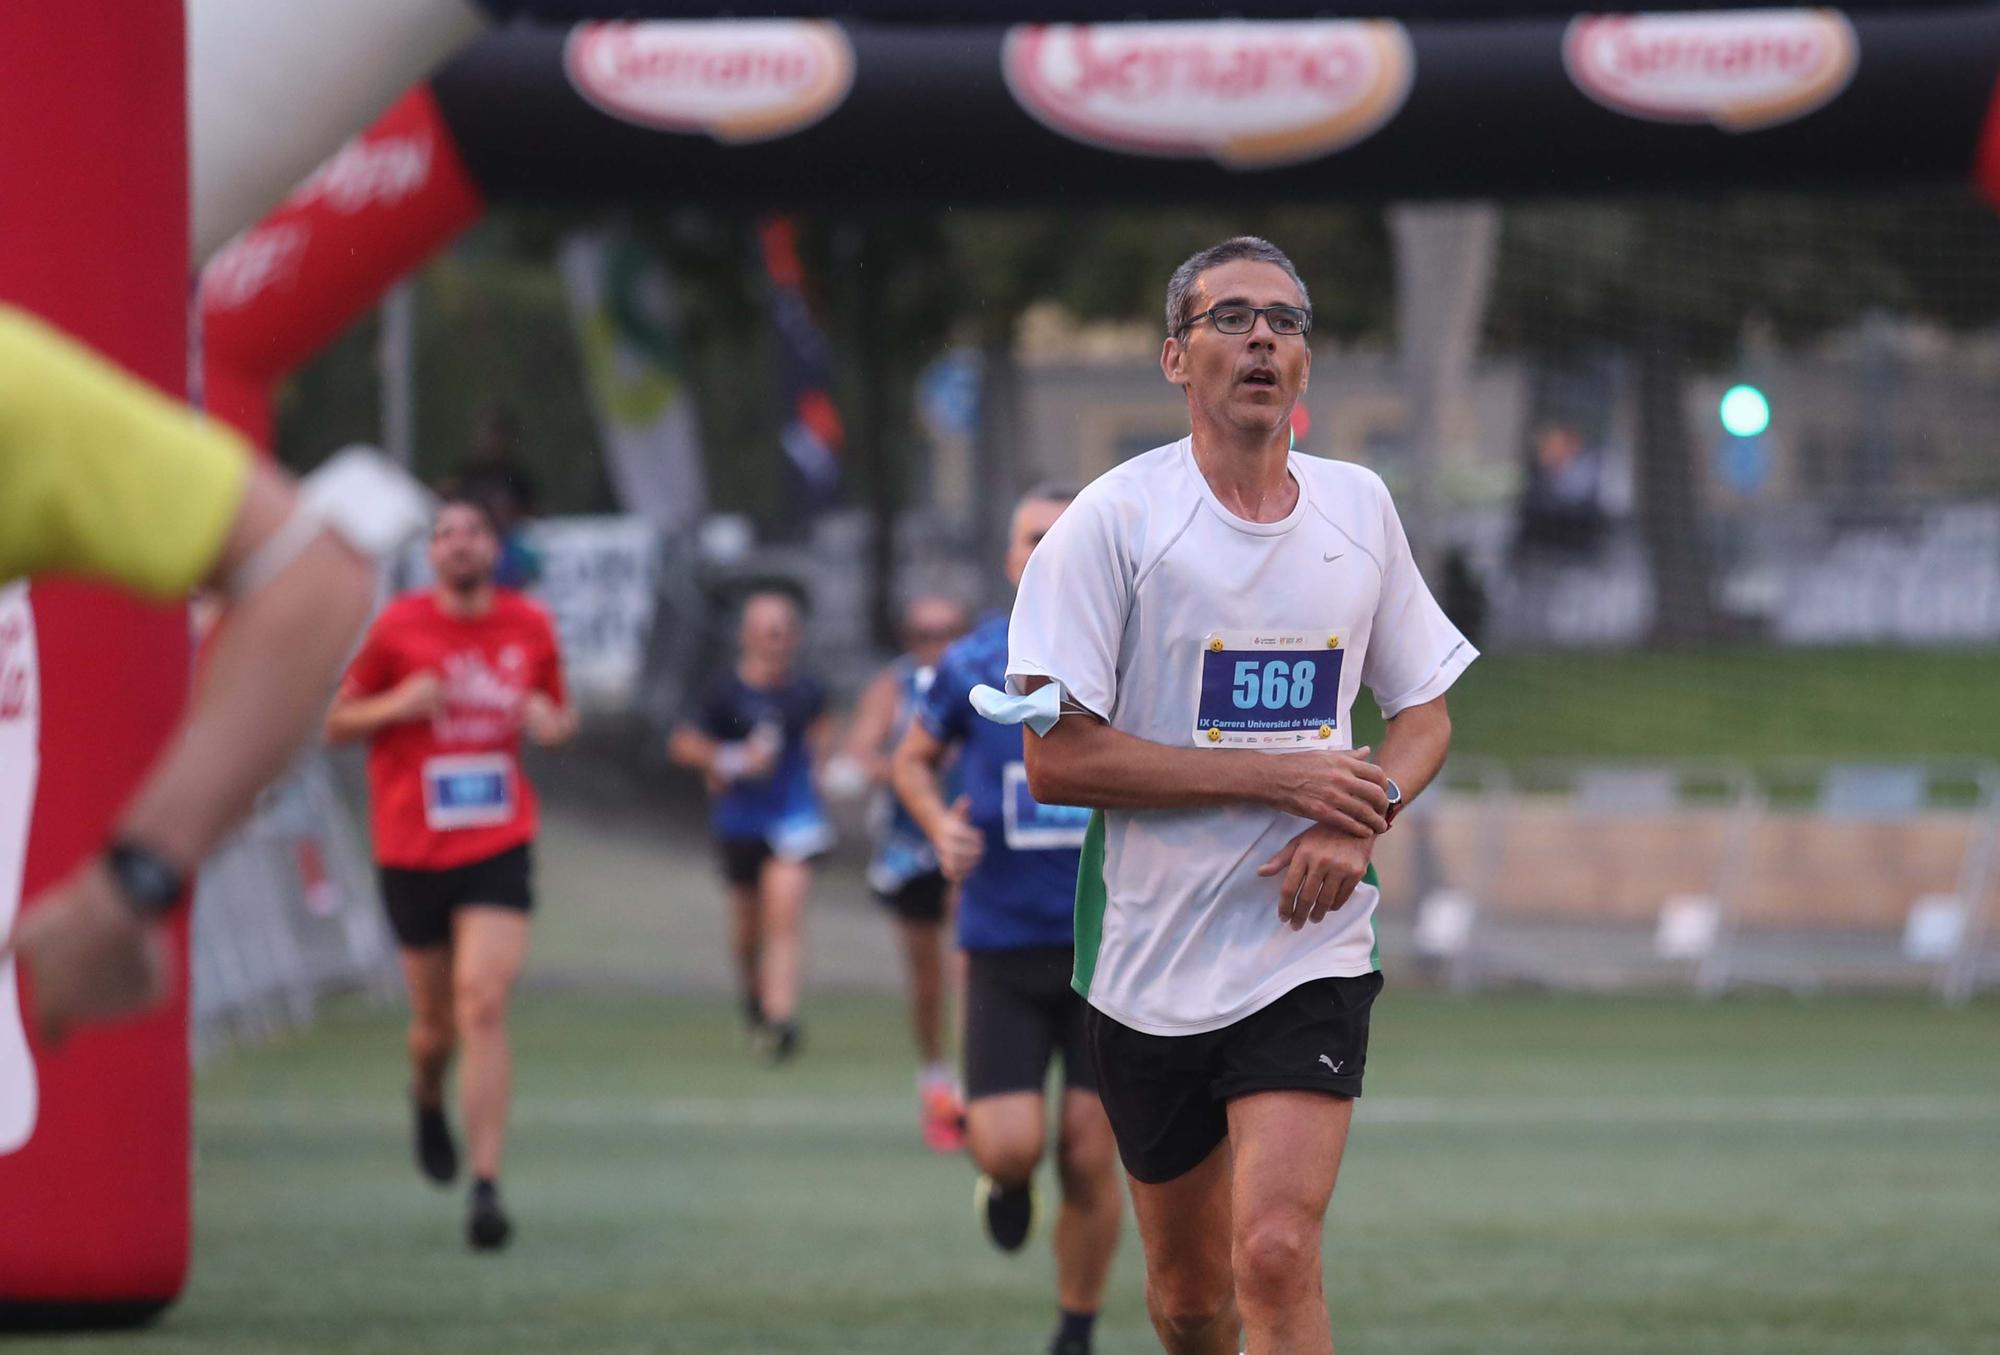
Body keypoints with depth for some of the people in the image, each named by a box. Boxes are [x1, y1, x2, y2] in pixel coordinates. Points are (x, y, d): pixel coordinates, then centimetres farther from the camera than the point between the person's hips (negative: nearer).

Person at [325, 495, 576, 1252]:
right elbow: (335, 724, 4)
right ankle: (427, 1099, 47)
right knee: (435, 1020, 9)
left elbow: (557, 718, 18)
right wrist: (397, 704, -16)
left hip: (498, 847, 0)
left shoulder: (530, 627, 4)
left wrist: (554, 724, -6)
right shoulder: (398, 627, -2)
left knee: (483, 1003, -17)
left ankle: (486, 1188, -19)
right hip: (411, 848, 0)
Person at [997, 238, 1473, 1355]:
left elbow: (1426, 713, 16)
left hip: (1312, 949, 1)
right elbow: (1056, 759, -13)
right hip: (1151, 960, -1)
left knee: (1276, 1253, -19)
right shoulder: (1115, 518, -8)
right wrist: (1278, 775, -16)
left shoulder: (1359, 506, 5)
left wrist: (1360, 819, -6)